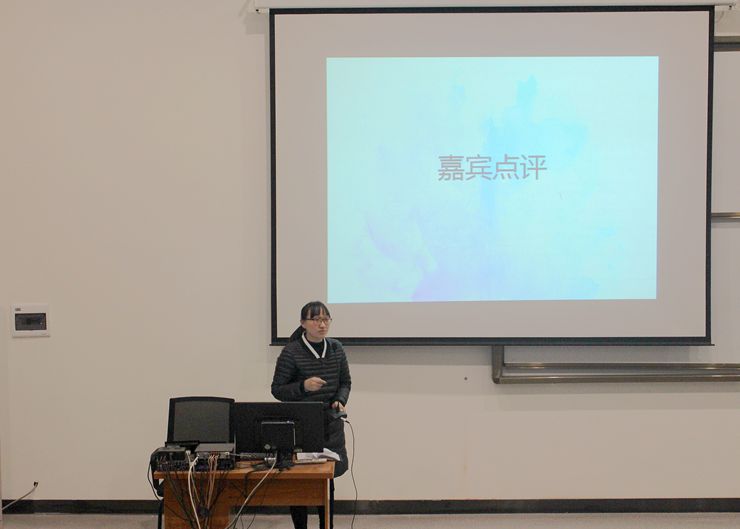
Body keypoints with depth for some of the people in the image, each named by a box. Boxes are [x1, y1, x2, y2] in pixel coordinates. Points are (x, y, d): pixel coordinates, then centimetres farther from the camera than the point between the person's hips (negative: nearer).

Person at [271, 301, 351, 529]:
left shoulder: (336, 348, 4)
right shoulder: (291, 352, -10)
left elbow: (345, 382, 13)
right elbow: (277, 390, -6)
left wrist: (340, 401, -6)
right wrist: (303, 387, -22)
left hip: (330, 426, 4)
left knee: (328, 480, 10)